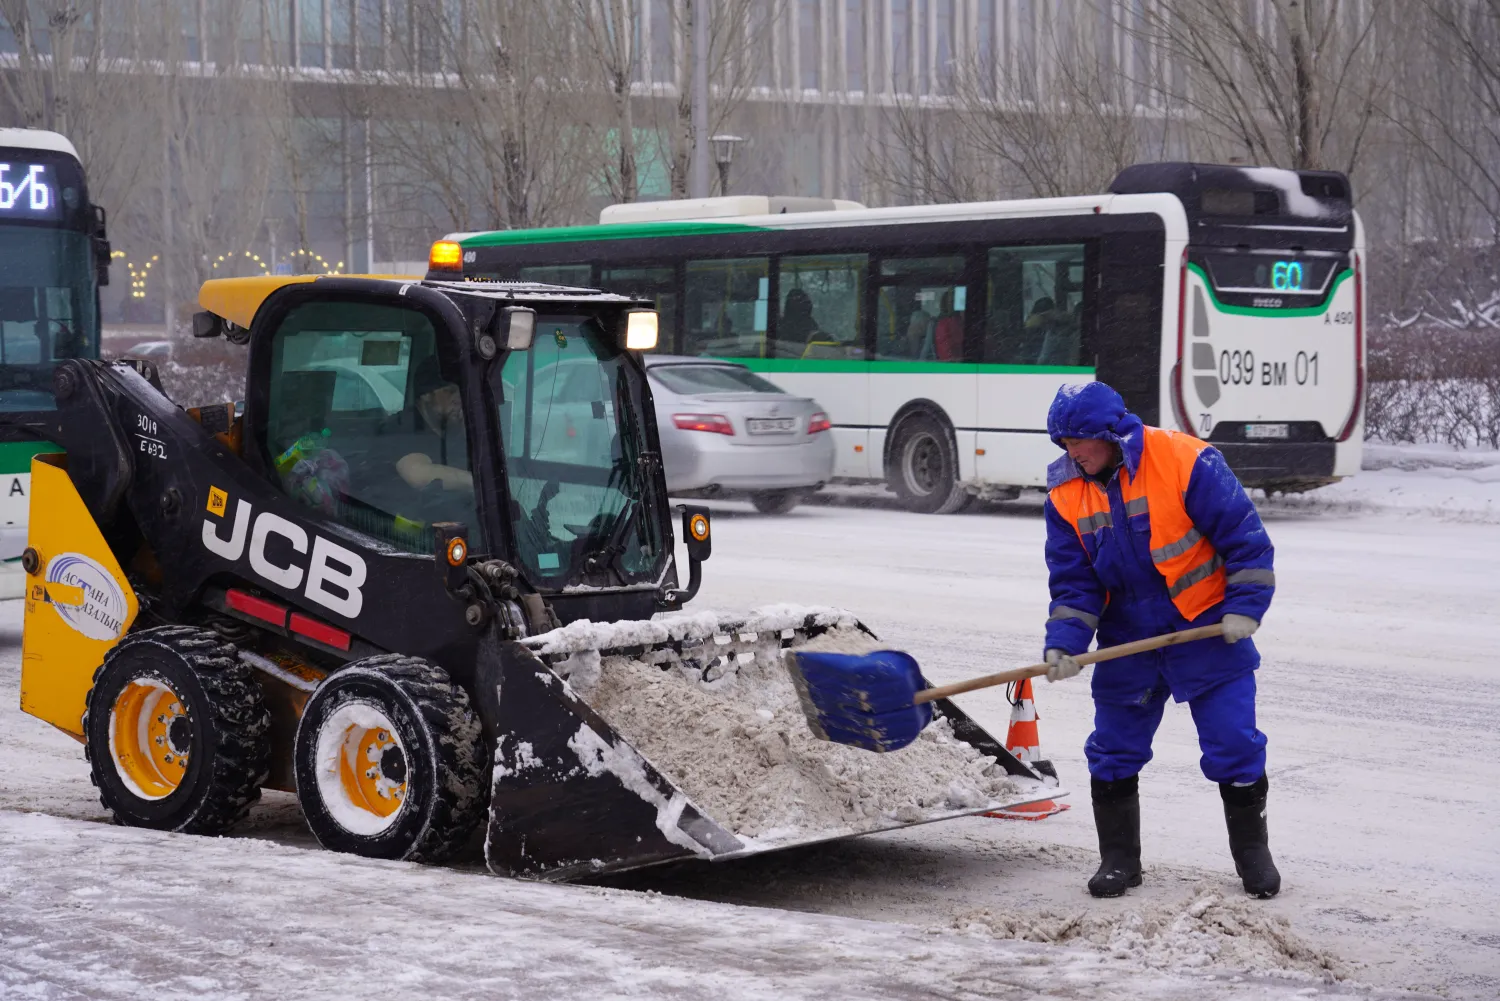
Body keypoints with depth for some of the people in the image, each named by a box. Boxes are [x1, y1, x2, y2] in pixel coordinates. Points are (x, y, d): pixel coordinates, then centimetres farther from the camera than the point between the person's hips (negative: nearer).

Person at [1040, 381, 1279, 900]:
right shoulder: (1066, 495, -4)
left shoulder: (1185, 462, -18)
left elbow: (1245, 537, -12)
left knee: (1235, 745, -1)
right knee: (1113, 751, 5)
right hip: (1128, 639, 4)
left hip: (1207, 630, -4)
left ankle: (1252, 852, 16)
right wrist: (1064, 641, -15)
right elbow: (1072, 579, -1)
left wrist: (1243, 607, -16)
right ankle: (1118, 857, 19)